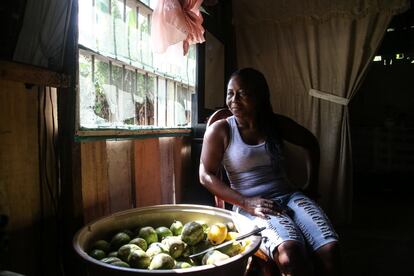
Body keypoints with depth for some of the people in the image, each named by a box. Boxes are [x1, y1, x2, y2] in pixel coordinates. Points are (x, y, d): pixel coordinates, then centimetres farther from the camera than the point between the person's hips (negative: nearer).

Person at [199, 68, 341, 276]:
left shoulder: (277, 123, 9)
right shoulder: (220, 130, -2)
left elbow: (311, 143, 24)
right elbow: (206, 176, -6)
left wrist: (312, 185, 16)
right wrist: (246, 203, -15)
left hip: (288, 196, 4)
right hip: (251, 206, -3)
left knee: (329, 248, -24)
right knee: (290, 253, -32)